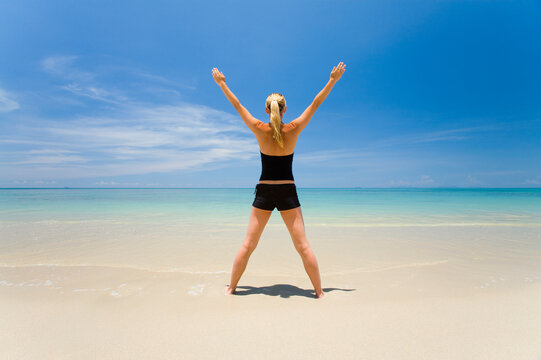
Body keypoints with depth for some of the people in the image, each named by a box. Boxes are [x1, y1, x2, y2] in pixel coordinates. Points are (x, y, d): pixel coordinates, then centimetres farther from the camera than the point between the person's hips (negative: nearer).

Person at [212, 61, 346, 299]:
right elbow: (315, 104, 4)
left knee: (248, 245, 10)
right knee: (303, 246, 5)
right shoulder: (293, 129, -5)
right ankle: (319, 291, 15)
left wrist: (221, 83, 19)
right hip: (288, 192, 0)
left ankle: (231, 287, 23)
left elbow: (237, 105, 7)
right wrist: (333, 80, 12)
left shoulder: (259, 129, -4)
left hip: (264, 191, 1)